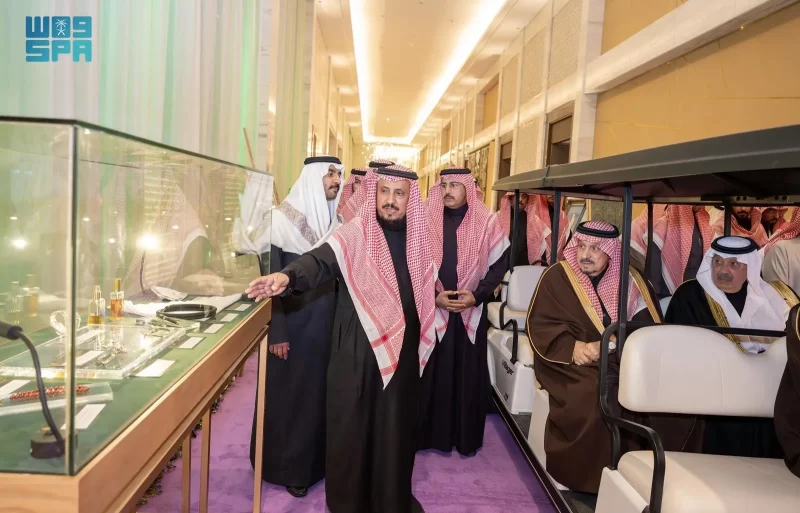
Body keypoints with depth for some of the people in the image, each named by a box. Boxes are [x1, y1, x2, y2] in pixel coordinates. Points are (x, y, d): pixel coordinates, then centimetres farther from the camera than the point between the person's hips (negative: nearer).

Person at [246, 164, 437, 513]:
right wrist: (288, 276, -45)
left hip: (403, 350, 4)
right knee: (353, 427, 7)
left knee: (395, 427, 14)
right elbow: (321, 261, -28)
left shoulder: (418, 238, 4)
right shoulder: (355, 234, -10)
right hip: (358, 353, -4)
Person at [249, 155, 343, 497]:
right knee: (289, 394, 8)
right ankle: (287, 467, 26)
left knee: (321, 392, 14)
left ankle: (315, 460, 31)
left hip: (326, 324, 5)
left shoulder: (335, 222, 6)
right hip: (292, 324, -5)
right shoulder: (281, 219, -11)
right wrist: (276, 332, -15)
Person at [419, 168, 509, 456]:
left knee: (469, 373, 7)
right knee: (432, 373, 5)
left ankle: (467, 436, 22)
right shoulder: (427, 219, -1)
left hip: (472, 311, 0)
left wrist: (477, 296, -11)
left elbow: (500, 263, 1)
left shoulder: (487, 221, -2)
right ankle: (431, 434, 21)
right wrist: (433, 295, -11)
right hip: (431, 309, 0)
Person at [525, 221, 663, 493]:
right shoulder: (557, 276, 0)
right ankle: (590, 475, -12)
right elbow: (539, 326, -5)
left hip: (623, 363, 4)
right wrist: (574, 347, -21)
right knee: (598, 397, -32)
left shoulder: (630, 279, 9)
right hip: (572, 363, -3)